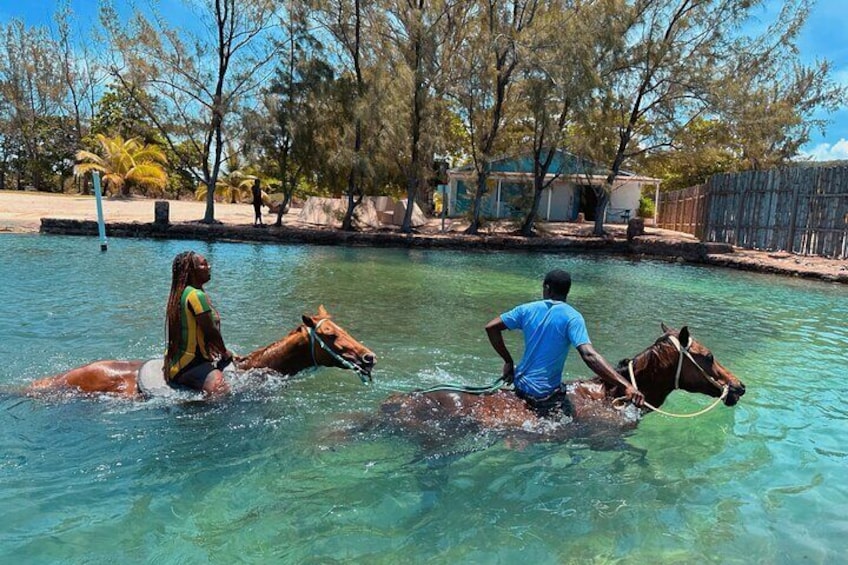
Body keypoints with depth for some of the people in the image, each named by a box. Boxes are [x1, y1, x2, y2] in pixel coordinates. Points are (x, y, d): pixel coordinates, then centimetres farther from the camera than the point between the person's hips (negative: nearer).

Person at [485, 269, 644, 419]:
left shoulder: (527, 309, 0)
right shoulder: (572, 317, -14)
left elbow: (491, 327, 2)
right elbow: (589, 356, -27)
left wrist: (508, 361, 8)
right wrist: (626, 385, -32)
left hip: (521, 384, 6)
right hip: (545, 392, -6)